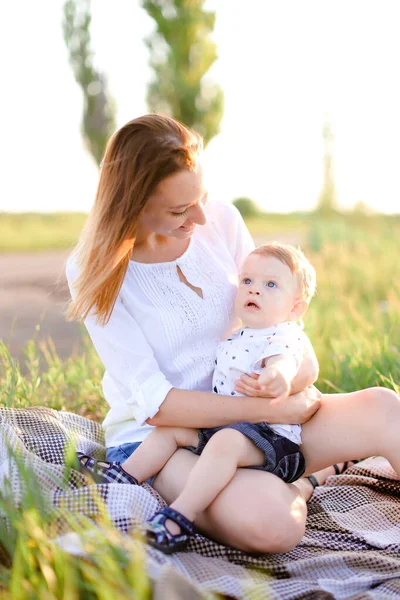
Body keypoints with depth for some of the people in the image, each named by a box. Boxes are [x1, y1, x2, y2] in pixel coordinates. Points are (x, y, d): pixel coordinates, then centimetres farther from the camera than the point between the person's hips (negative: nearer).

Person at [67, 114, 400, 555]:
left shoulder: (221, 221, -3)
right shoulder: (95, 272, -13)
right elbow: (154, 403, -18)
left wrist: (301, 370, -17)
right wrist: (274, 410, -21)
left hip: (244, 420, 4)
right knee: (273, 523, -31)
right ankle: (298, 489, 0)